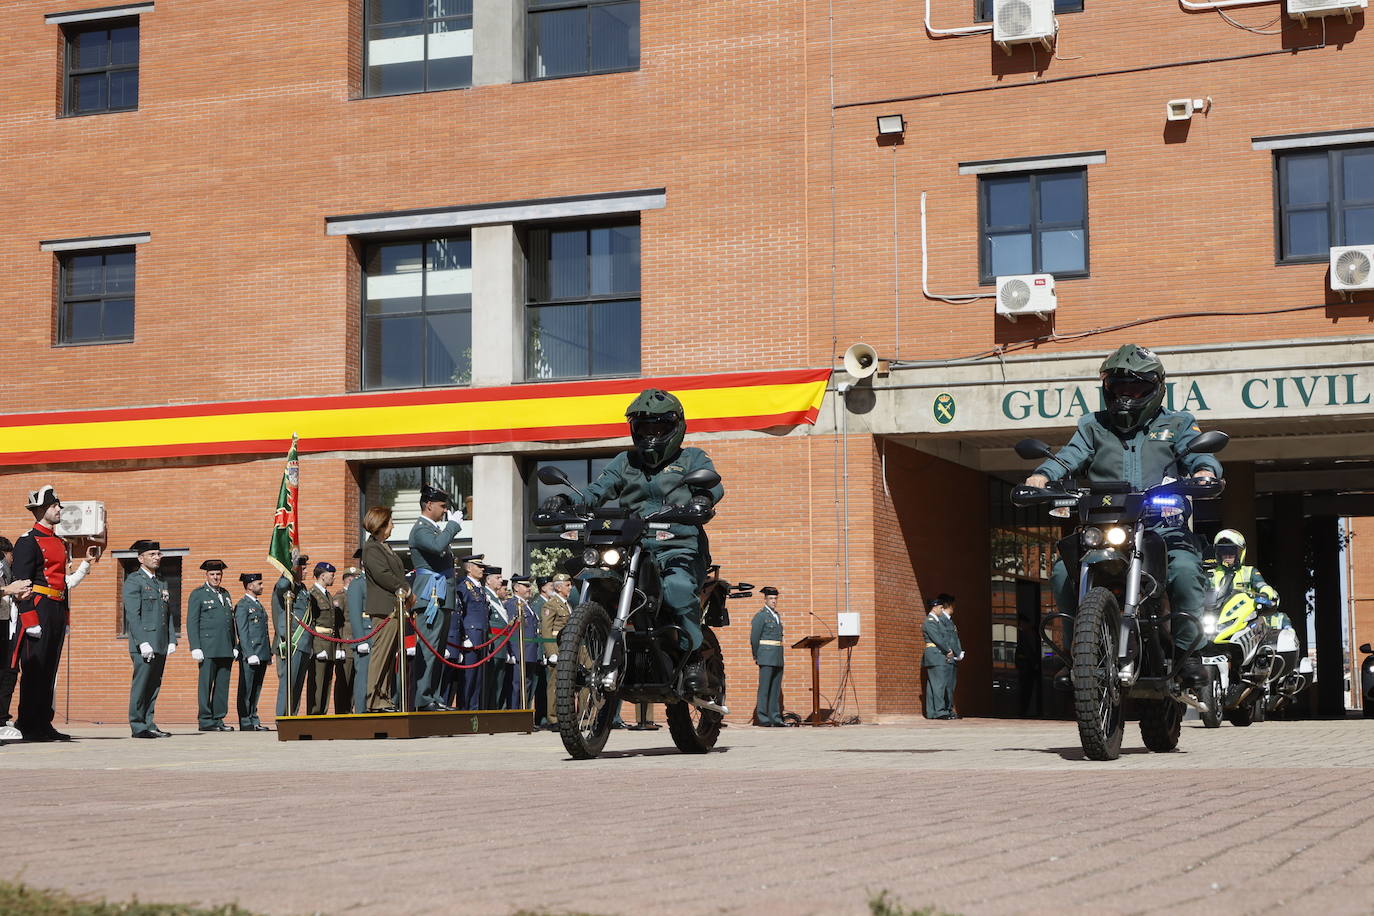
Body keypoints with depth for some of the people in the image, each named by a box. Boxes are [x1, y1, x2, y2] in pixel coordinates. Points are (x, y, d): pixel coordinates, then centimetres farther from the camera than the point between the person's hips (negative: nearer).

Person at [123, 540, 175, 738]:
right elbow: (132, 614, -12)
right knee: (141, 685, -7)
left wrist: (172, 640, 9)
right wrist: (142, 642, -19)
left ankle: (148, 724, 12)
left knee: (154, 685, 8)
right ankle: (138, 727, -4)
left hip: (161, 645, 7)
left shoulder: (162, 584, 22)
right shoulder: (133, 581, -3)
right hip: (144, 645, -7)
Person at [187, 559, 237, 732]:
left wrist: (234, 646, 14)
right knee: (206, 685, -4)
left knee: (223, 685, 5)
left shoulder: (225, 594, 19)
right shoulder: (198, 594, 1)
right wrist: (195, 648, -12)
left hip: (226, 650, 6)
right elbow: (192, 622, -4)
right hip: (208, 649, -6)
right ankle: (205, 721, -2)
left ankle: (218, 719, 9)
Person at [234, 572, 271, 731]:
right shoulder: (242, 606, -7)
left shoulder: (259, 605, 20)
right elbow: (242, 633, -14)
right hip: (249, 654, -8)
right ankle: (245, 722, -1)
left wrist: (269, 653, 17)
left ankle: (254, 721, 14)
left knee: (256, 689, 10)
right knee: (246, 690, -3)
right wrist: (250, 655, -19)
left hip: (261, 655, 8)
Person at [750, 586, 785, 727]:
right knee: (764, 688, -7)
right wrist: (756, 657, -1)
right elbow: (754, 638, -4)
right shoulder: (760, 616, -3)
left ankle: (775, 718, 9)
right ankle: (763, 719, -7)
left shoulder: (777, 616, 19)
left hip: (778, 659, 7)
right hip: (766, 658, -7)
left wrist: (779, 657, 16)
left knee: (776, 689, 7)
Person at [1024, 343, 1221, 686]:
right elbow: (1070, 455, 9)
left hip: (1164, 528, -2)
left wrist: (1205, 471, -21)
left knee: (1185, 570, -32)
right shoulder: (1093, 426, 25)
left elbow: (1197, 452, 5)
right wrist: (1042, 475, -13)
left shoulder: (1176, 424, 21)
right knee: (1063, 574, -22)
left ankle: (1188, 650, -18)